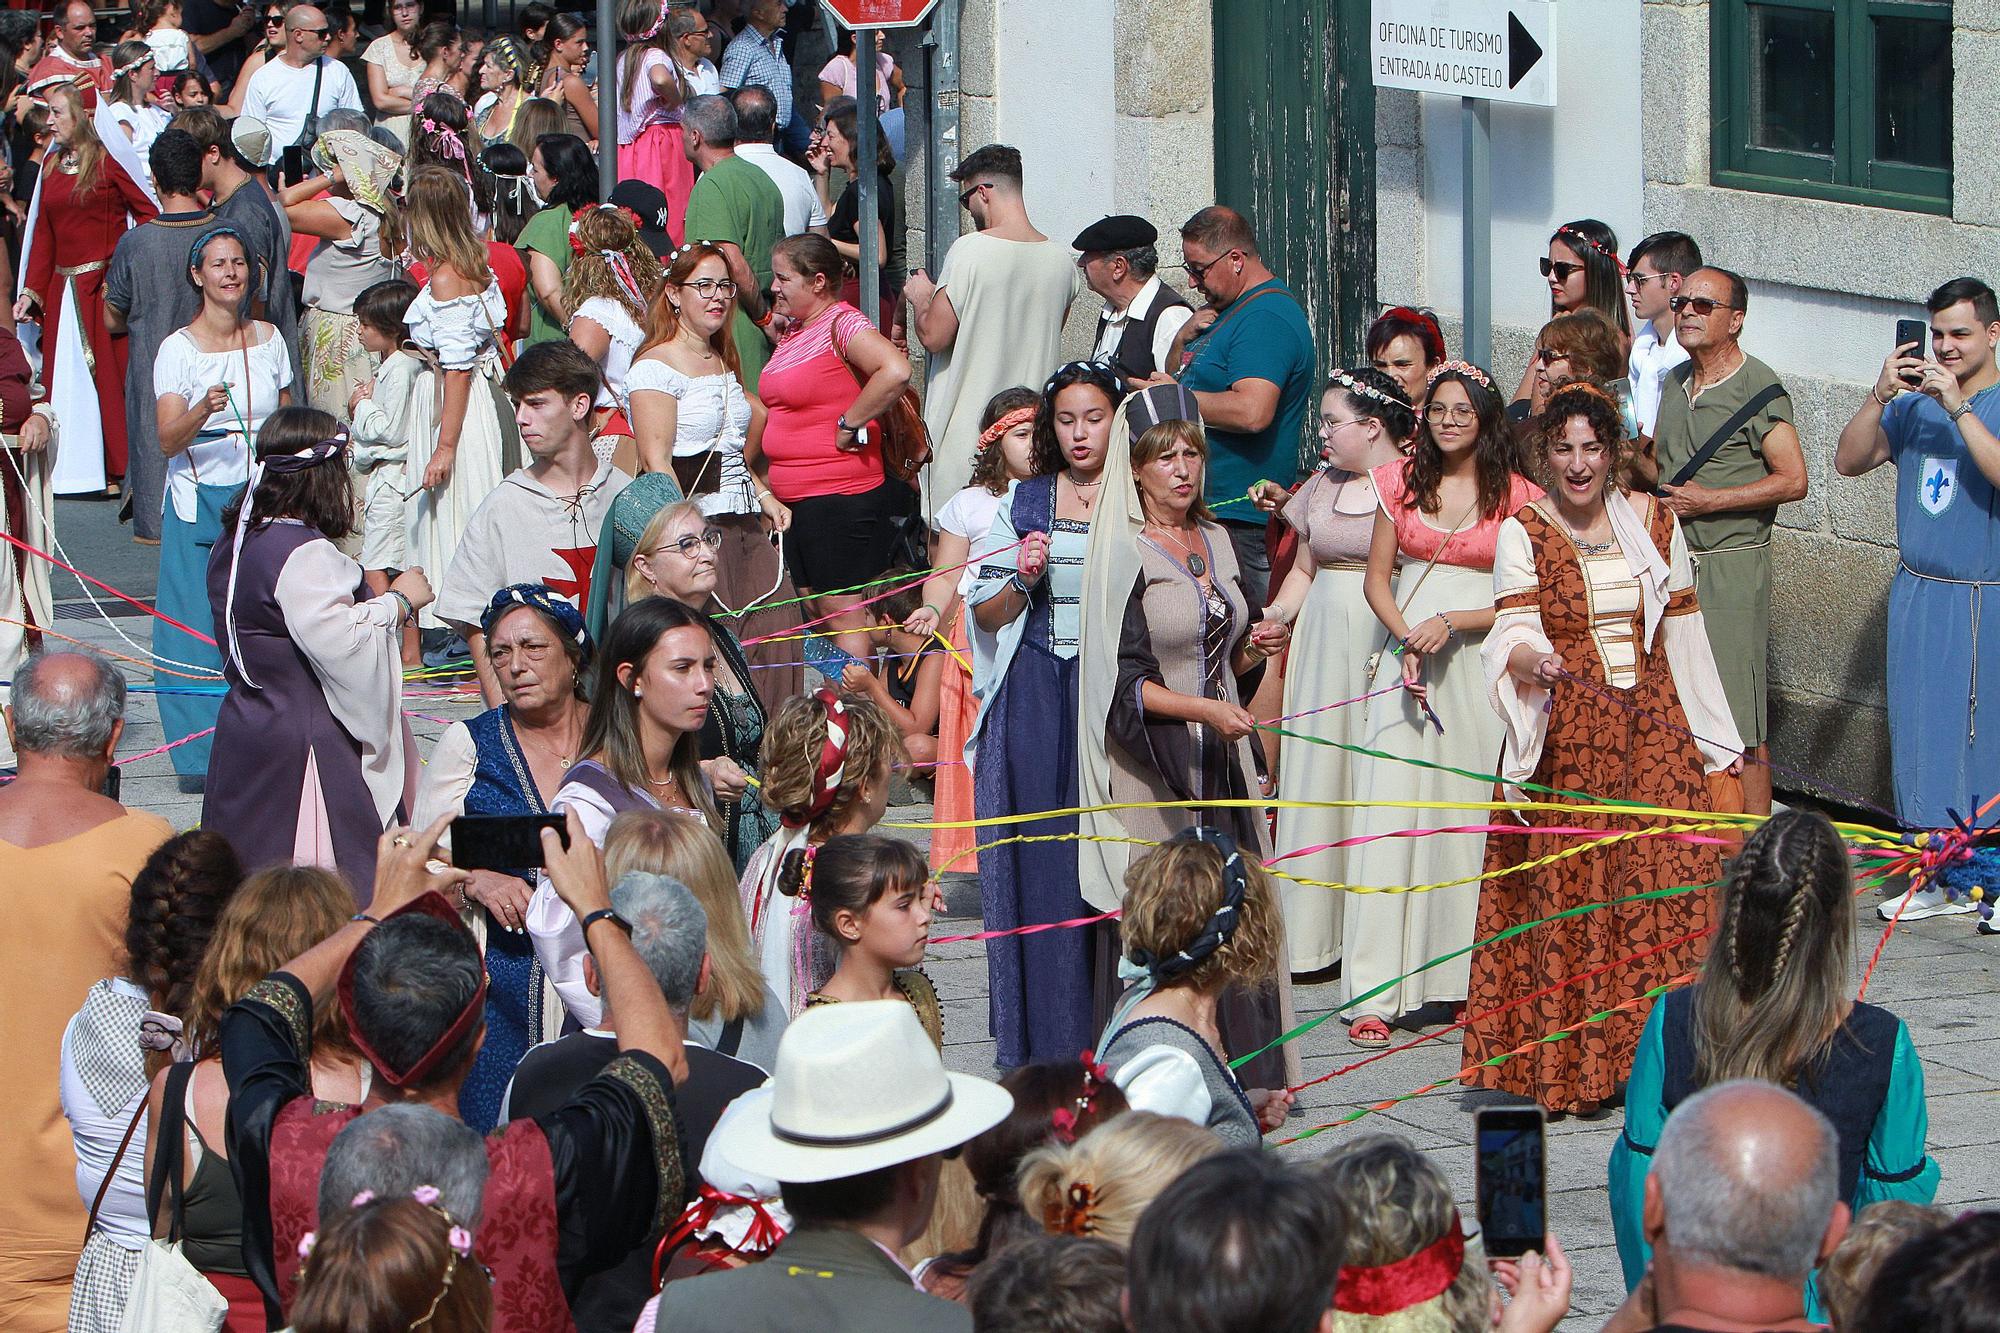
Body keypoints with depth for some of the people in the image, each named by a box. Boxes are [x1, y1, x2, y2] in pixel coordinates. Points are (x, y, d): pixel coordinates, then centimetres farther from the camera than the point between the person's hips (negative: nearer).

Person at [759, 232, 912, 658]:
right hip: (795, 496, 10)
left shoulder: (841, 323, -14)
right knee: (816, 614, 13)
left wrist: (848, 424, -23)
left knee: (844, 615, -6)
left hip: (840, 495, -10)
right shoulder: (793, 330, 14)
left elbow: (896, 371, -31)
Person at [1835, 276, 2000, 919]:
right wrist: (1880, 395, -10)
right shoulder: (1913, 405, 9)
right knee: (1922, 738, 6)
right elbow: (1849, 460, 4)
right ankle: (1946, 879, 15)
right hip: (1918, 595, 5)